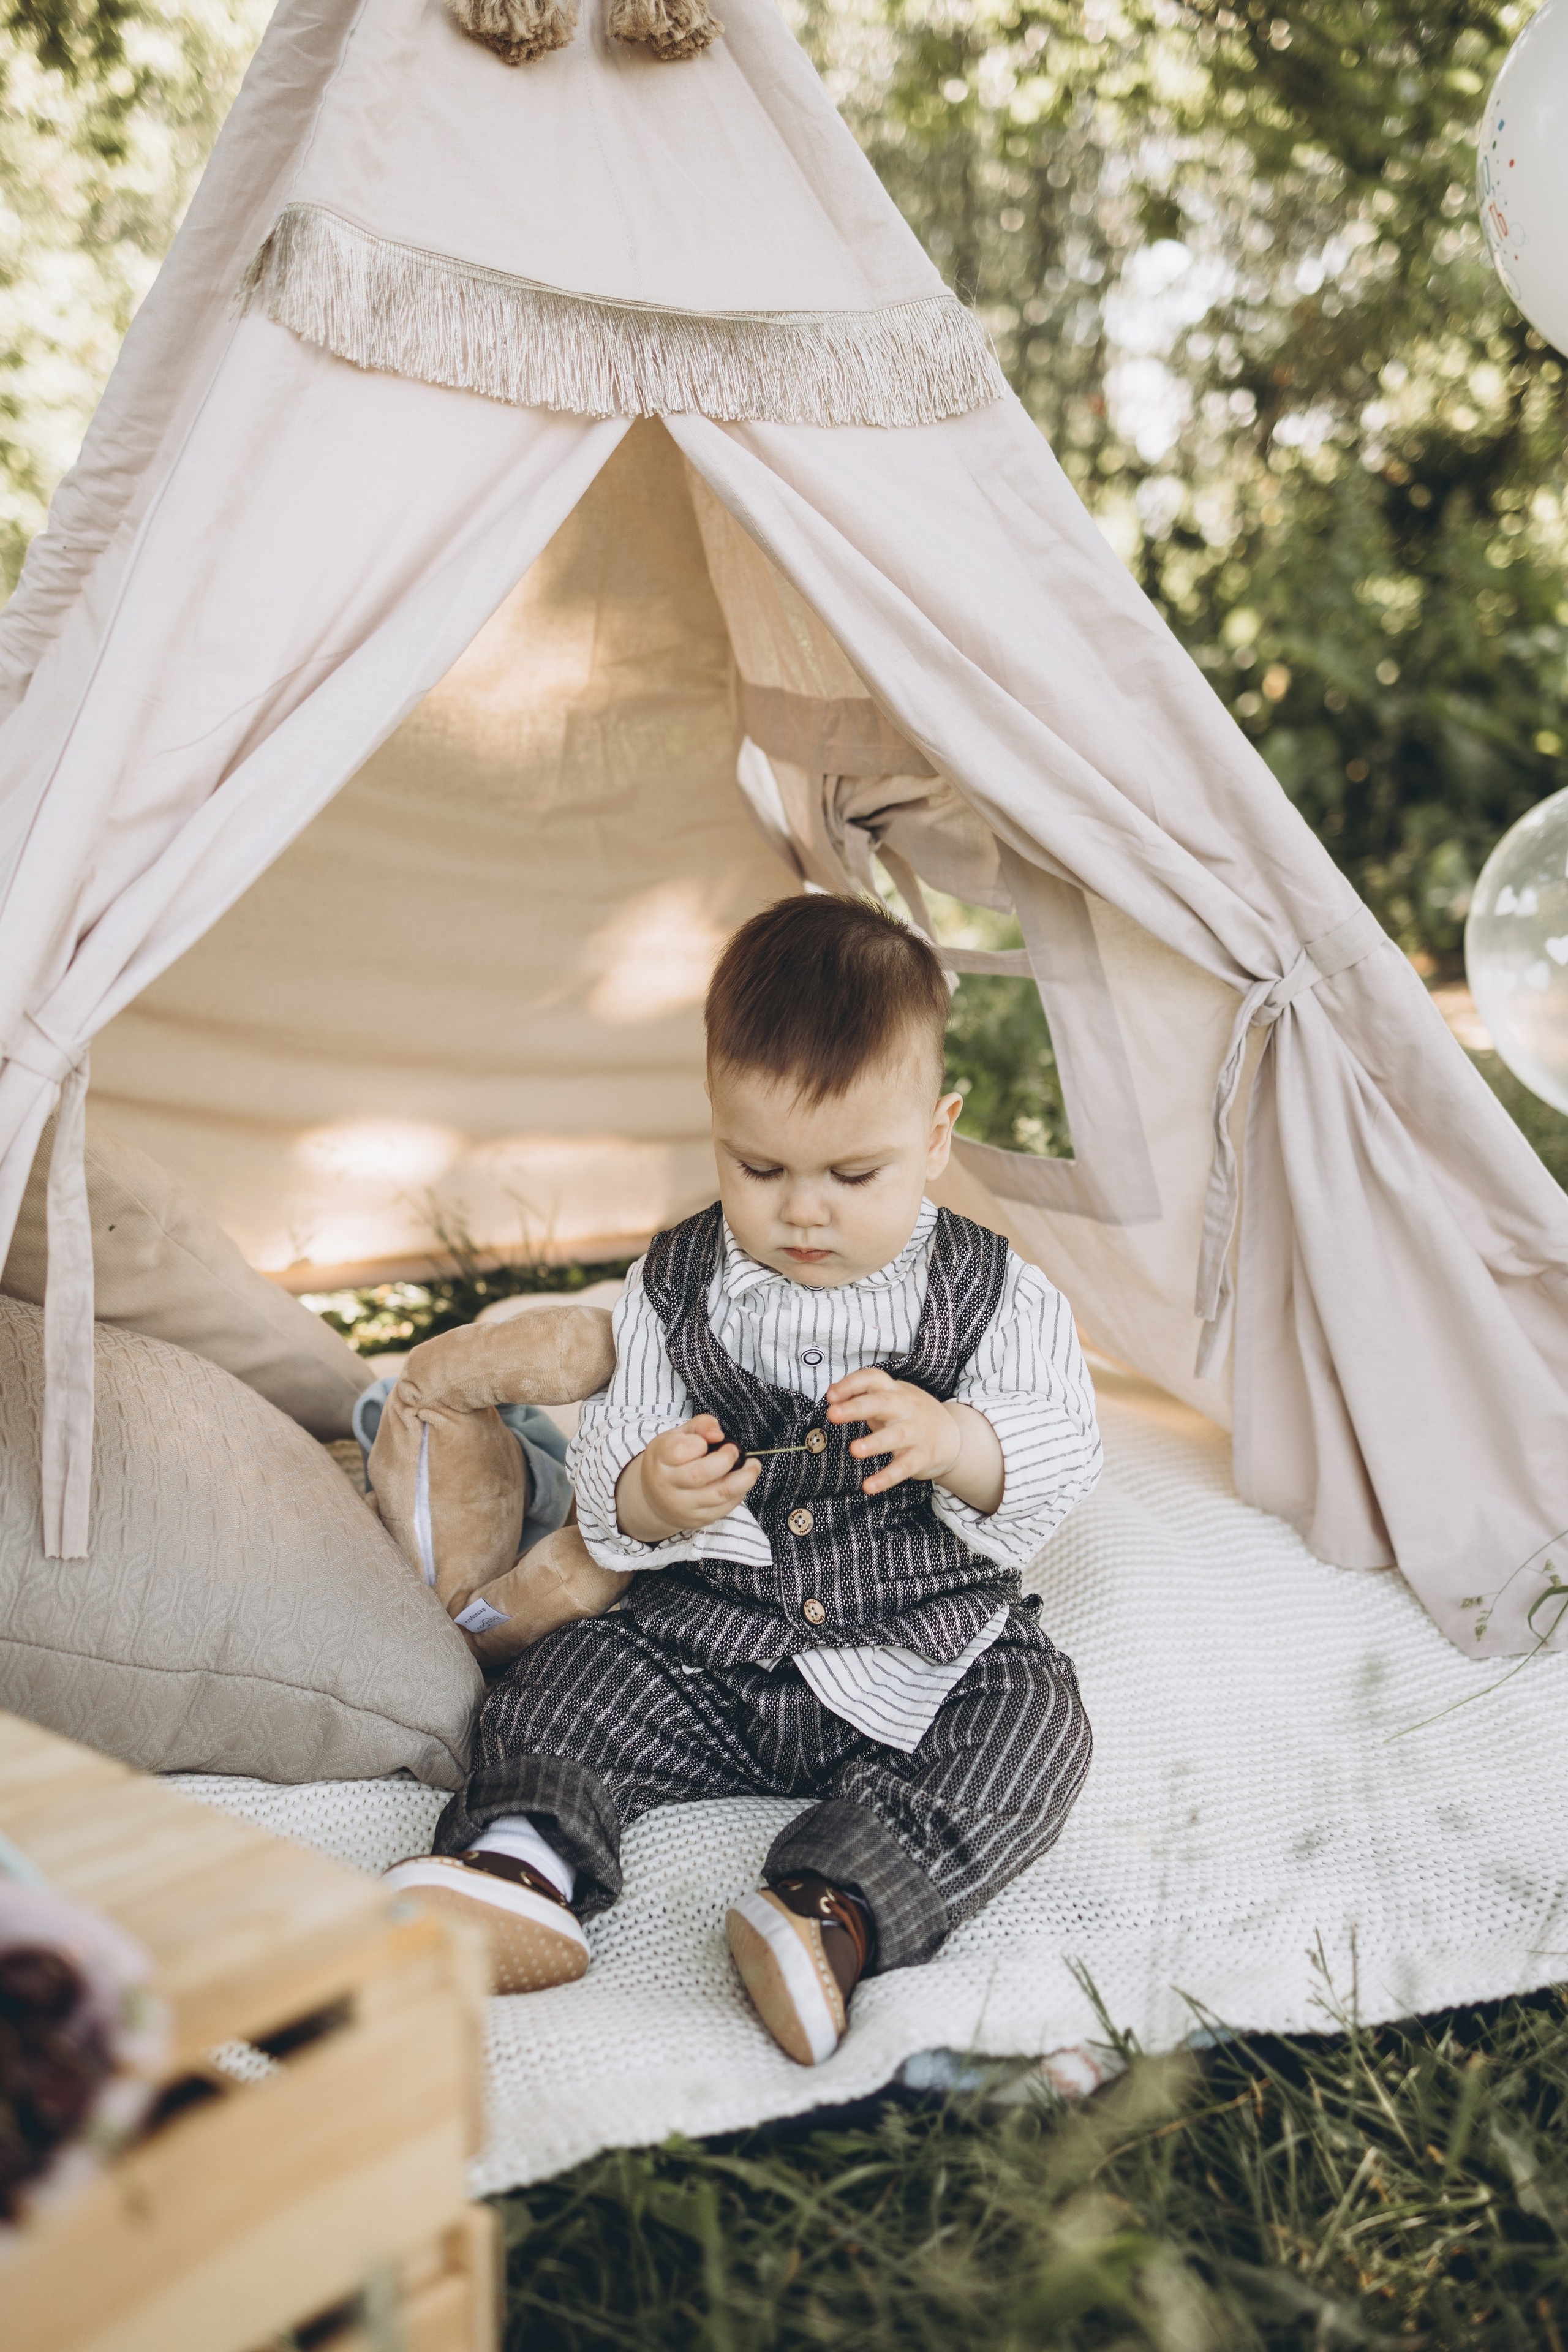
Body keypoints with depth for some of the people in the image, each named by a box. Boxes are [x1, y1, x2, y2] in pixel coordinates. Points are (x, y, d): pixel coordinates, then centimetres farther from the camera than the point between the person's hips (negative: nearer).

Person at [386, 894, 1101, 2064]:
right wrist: (649, 1497, -25)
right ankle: (522, 1864, -35)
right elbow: (607, 1471, 0)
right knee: (565, 1682, -13)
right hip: (708, 1643, 2)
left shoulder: (993, 1294, -5)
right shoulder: (674, 1288, -1)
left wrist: (952, 1442, -33)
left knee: (1032, 1725, -26)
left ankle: (836, 1912, -42)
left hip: (926, 1652, -2)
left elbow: (1062, 1453, -12)